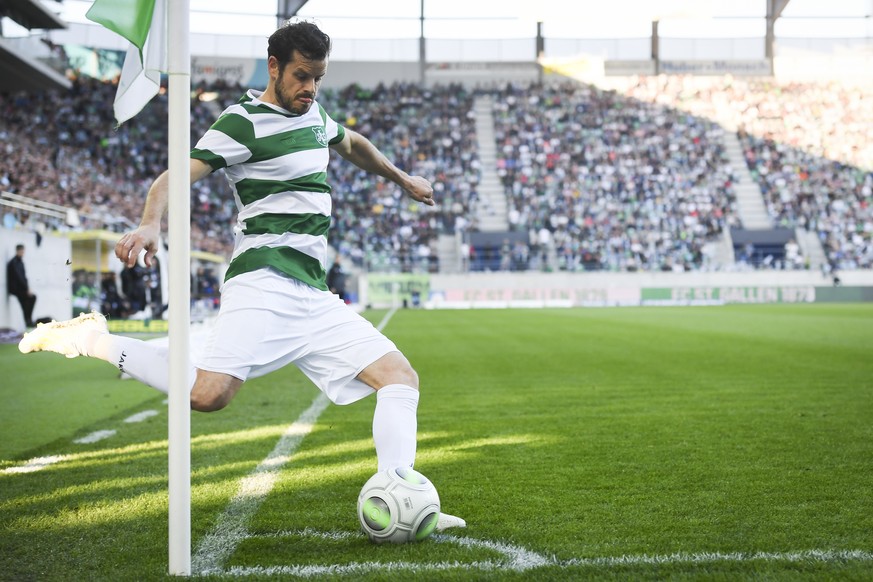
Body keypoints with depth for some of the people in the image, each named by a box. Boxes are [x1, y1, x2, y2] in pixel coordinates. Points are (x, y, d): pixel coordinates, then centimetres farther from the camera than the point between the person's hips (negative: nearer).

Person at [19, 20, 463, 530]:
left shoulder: (313, 114, 21)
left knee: (401, 376, -4)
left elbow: (351, 143, 44)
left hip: (315, 297, 8)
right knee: (209, 394, -27)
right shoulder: (244, 123, -3)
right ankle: (95, 340, -8)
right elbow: (177, 176, -15)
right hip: (265, 283, -8)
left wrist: (402, 178, 55)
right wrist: (151, 223, -35)